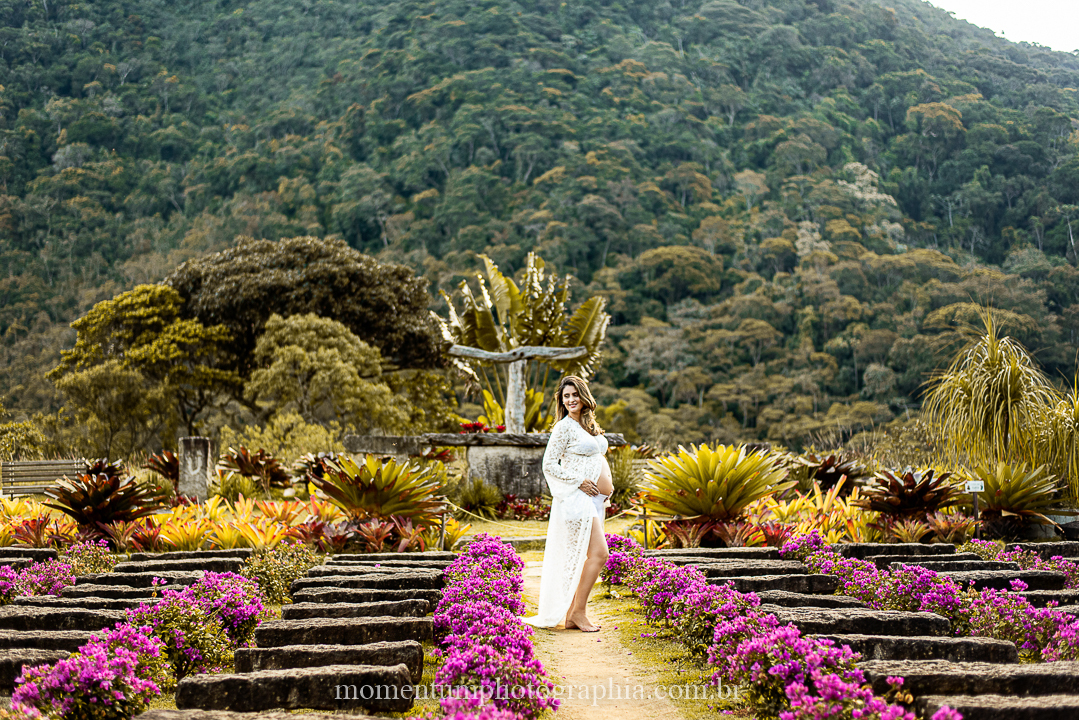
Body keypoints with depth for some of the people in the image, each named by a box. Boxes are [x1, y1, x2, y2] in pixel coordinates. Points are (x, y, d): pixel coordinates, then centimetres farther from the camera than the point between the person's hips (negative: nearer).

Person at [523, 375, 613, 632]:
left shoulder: (588, 425, 18)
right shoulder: (564, 427, -8)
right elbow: (549, 464, -12)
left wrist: (606, 486, 12)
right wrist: (580, 482, -16)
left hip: (593, 500, 9)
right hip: (576, 498, -9)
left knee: (585, 557, 8)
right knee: (598, 553, -13)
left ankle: (571, 615, 12)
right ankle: (578, 613, -7)